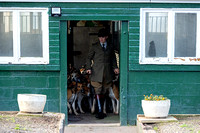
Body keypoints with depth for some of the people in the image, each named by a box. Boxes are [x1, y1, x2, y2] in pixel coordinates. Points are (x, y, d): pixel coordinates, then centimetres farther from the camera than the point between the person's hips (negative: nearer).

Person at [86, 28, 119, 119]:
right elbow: (89, 58, 9)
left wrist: (115, 67, 7)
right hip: (97, 73, -3)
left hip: (107, 73, 3)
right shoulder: (94, 47, 7)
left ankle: (101, 111, 13)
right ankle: (99, 111, -11)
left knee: (104, 92, 5)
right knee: (98, 92, -10)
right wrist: (88, 68, -6)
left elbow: (113, 58, 22)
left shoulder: (110, 47, 14)